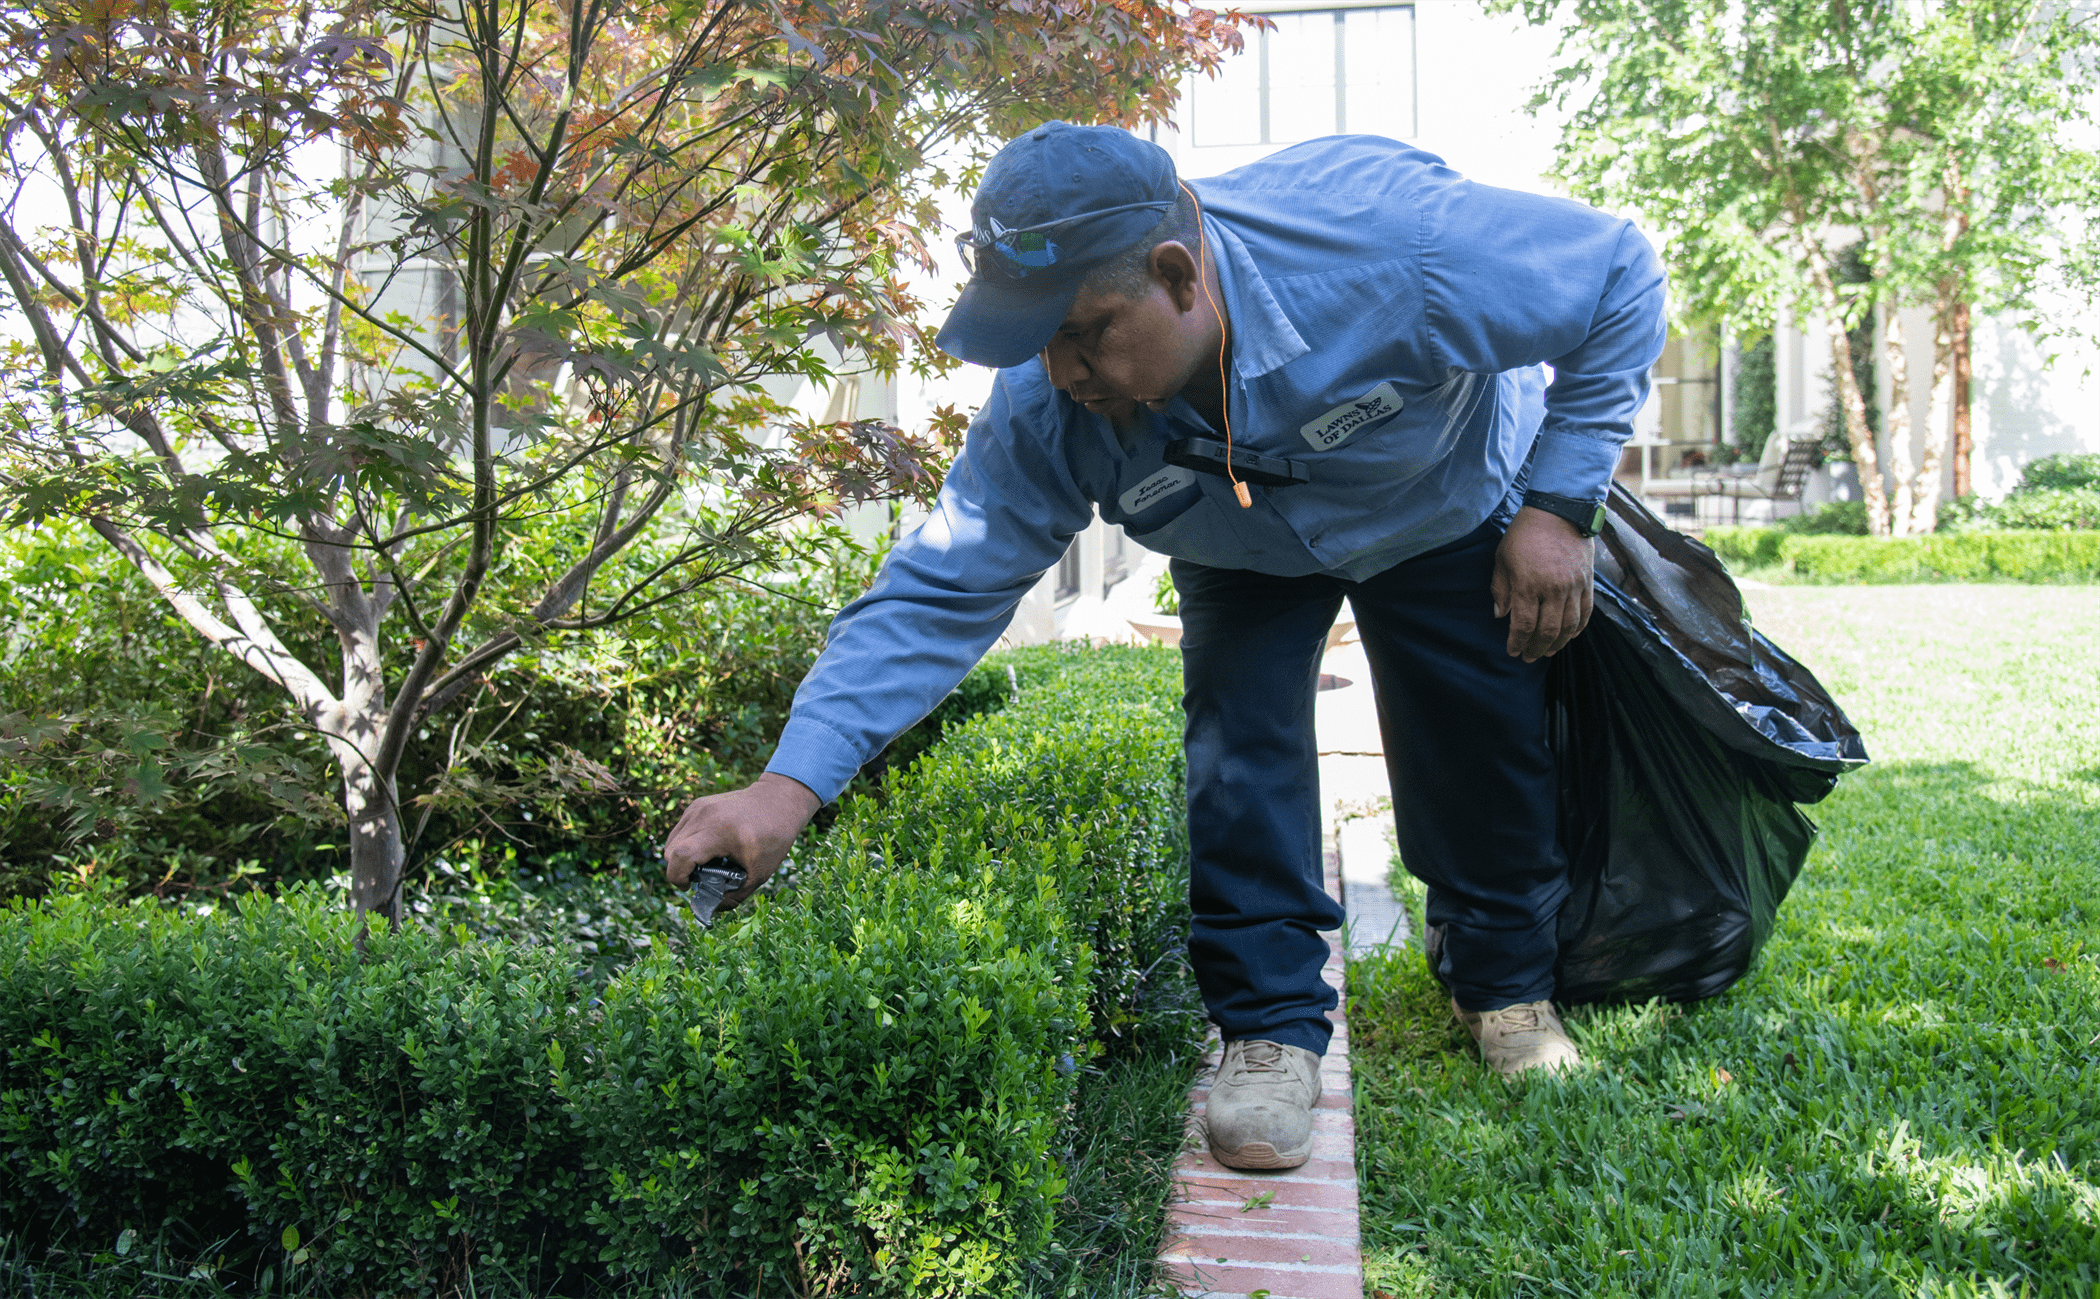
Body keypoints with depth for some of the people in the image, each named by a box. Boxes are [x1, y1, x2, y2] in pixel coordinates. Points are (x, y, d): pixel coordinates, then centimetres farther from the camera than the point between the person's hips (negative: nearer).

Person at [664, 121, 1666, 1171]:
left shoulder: (1390, 241, -43)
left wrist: (1556, 506, -27)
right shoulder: (1045, 415, -34)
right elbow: (943, 587, -30)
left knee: (1487, 757, 0)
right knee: (1239, 749, -17)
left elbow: (1621, 277, -27)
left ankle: (1506, 985, 28)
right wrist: (792, 781, -41)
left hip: (1449, 512, -1)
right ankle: (1271, 1026, 0)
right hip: (1248, 557, 1)